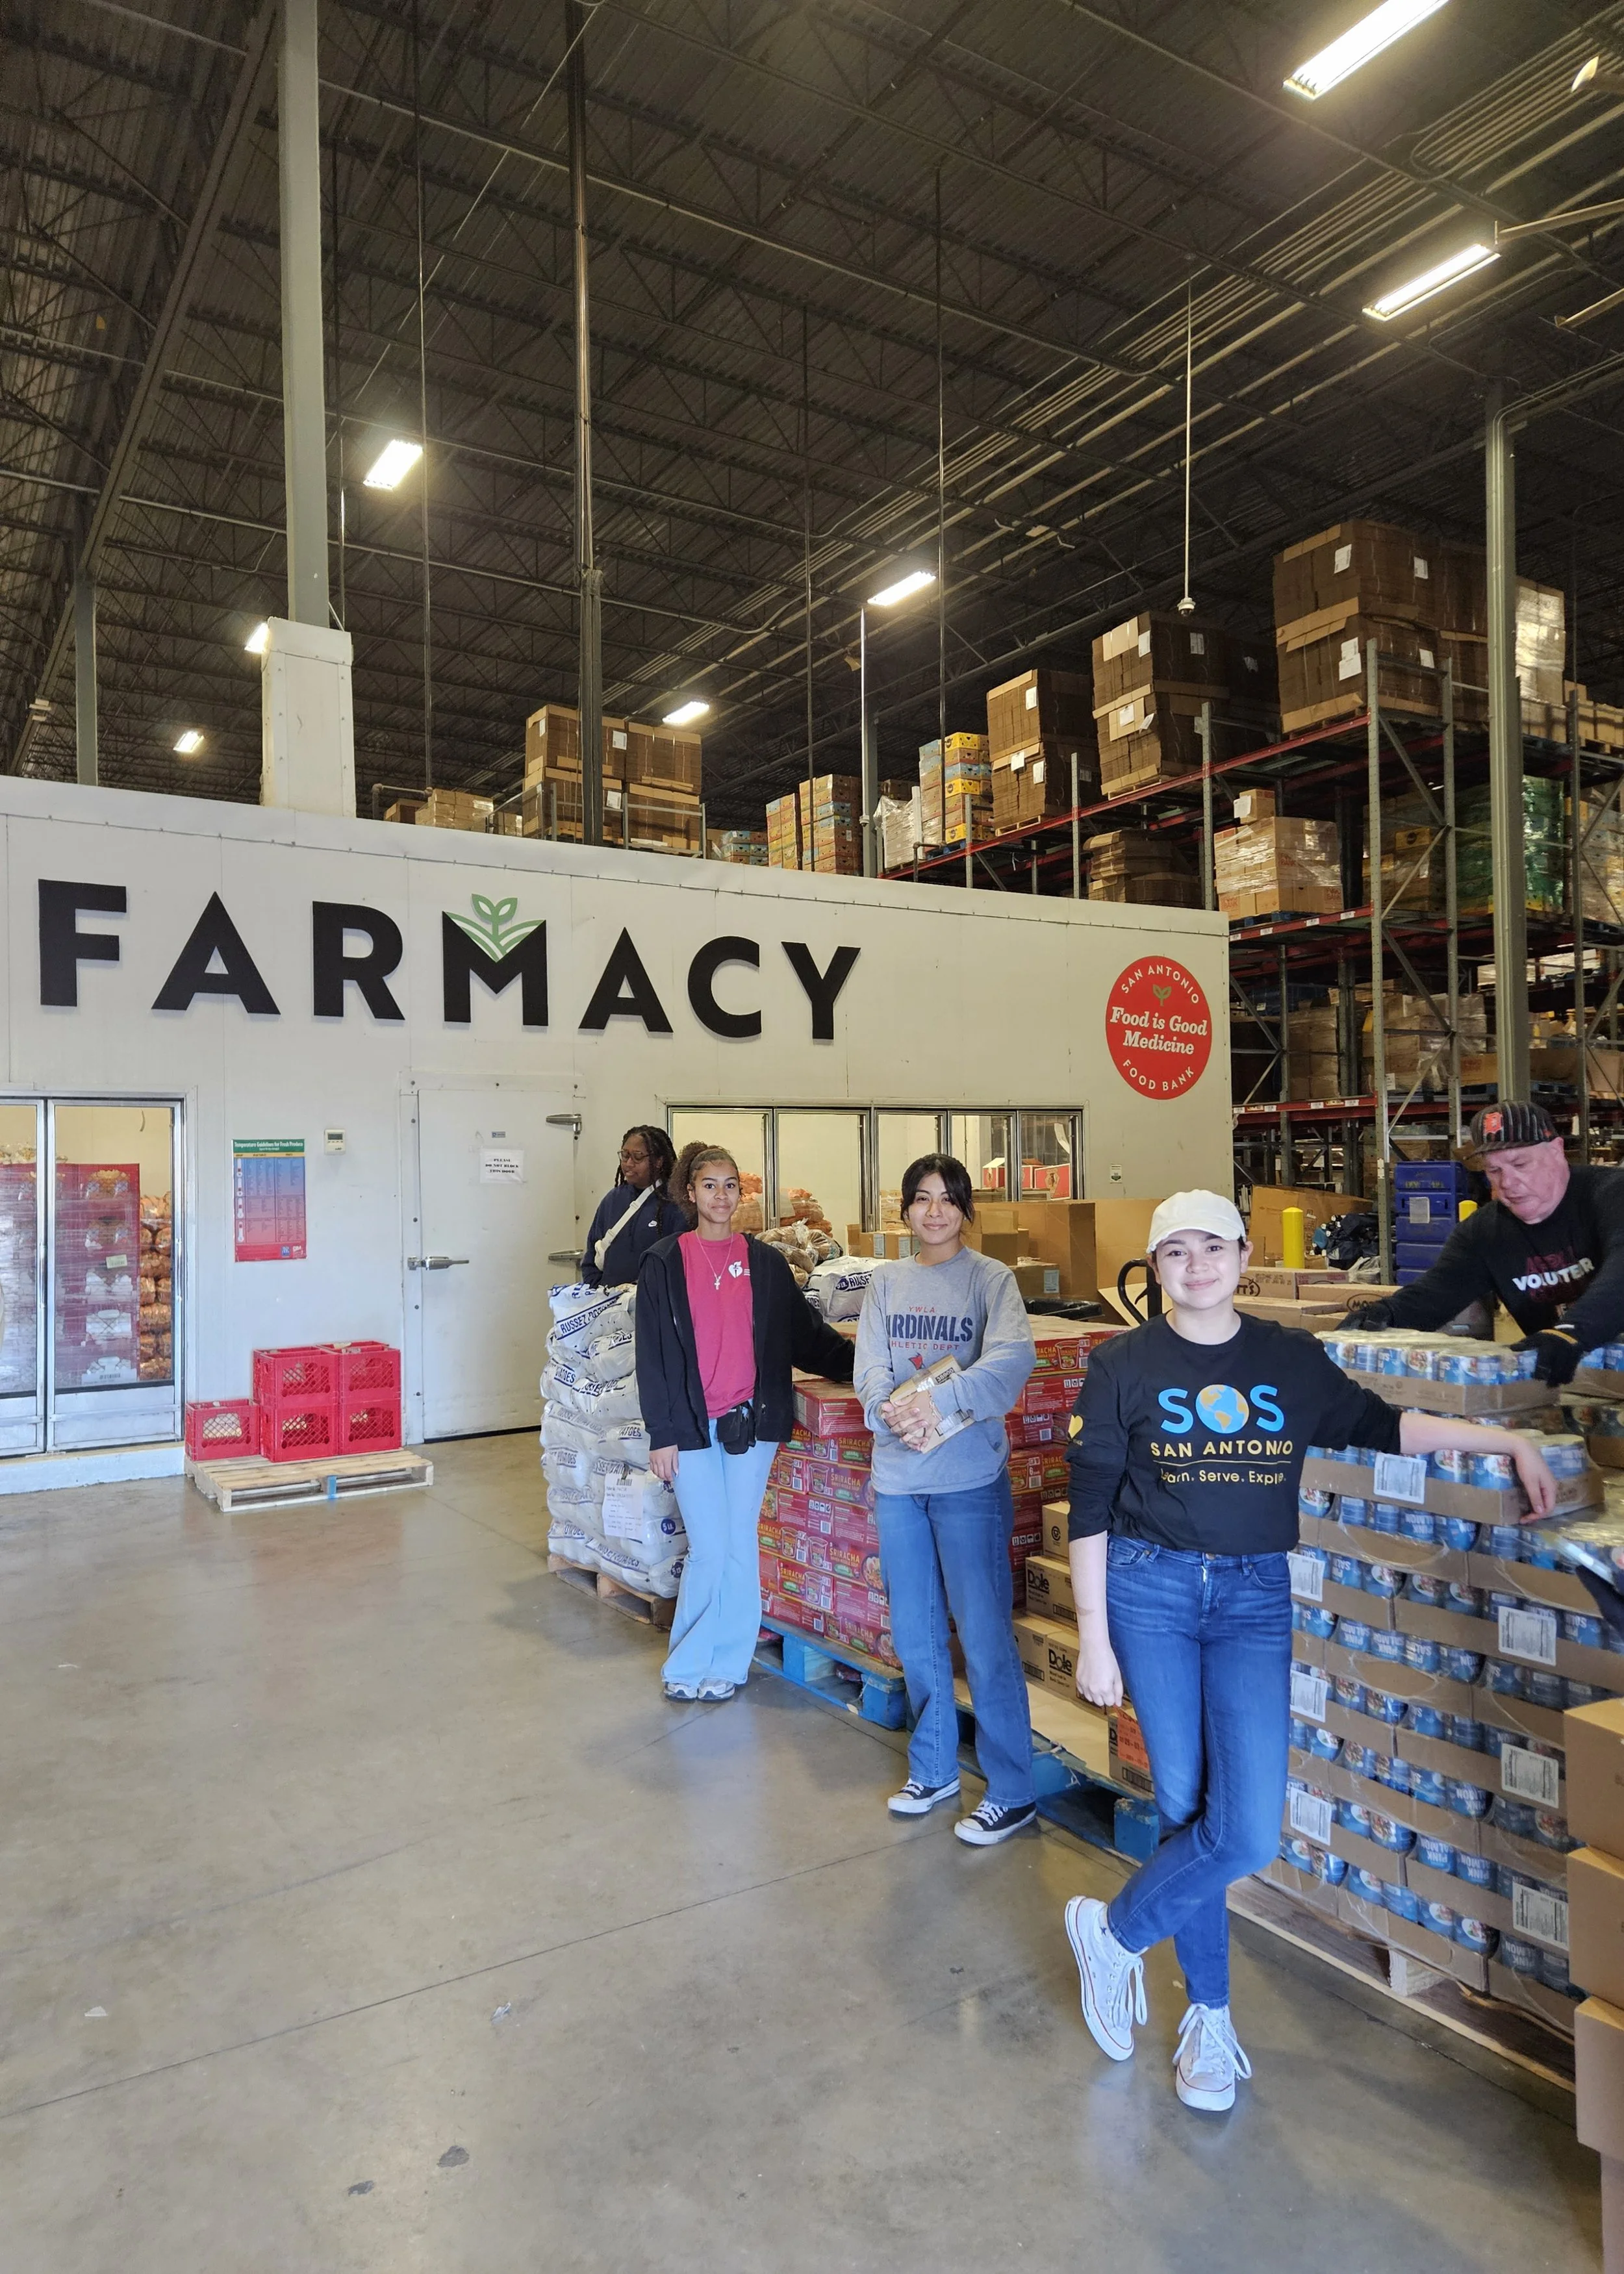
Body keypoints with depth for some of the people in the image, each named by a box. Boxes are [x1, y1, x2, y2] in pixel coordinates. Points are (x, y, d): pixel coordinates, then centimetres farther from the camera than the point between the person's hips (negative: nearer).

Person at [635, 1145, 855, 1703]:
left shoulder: (764, 1262, 6)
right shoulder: (664, 1263, -1)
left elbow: (806, 1332, 12)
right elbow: (652, 1354, -1)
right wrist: (661, 1433, -4)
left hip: (752, 1422, 2)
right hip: (693, 1426, -2)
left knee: (740, 1546, 6)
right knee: (710, 1549, -1)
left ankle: (728, 1662, 22)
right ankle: (688, 1663, 19)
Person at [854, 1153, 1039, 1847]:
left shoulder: (990, 1278, -5)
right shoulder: (886, 1283, 7)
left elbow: (1013, 1358, -21)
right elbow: (870, 1371, -2)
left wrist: (940, 1402, -33)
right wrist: (897, 1415, -23)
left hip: (969, 1479, -5)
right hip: (897, 1479, 5)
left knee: (984, 1635, 0)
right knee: (915, 1634, 16)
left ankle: (1012, 1792, 14)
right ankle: (934, 1769, 34)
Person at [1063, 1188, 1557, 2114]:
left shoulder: (1293, 1359, 3)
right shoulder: (1125, 1365, -4)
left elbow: (1377, 1425, 19)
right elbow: (1089, 1507, -2)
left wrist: (1512, 1441, 13)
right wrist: (1094, 1639, -4)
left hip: (1254, 1599, 2)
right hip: (1149, 1591, -2)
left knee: (1250, 1832, -9)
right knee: (1189, 1812, 3)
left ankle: (1113, 1932, 17)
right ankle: (1210, 2014, 28)